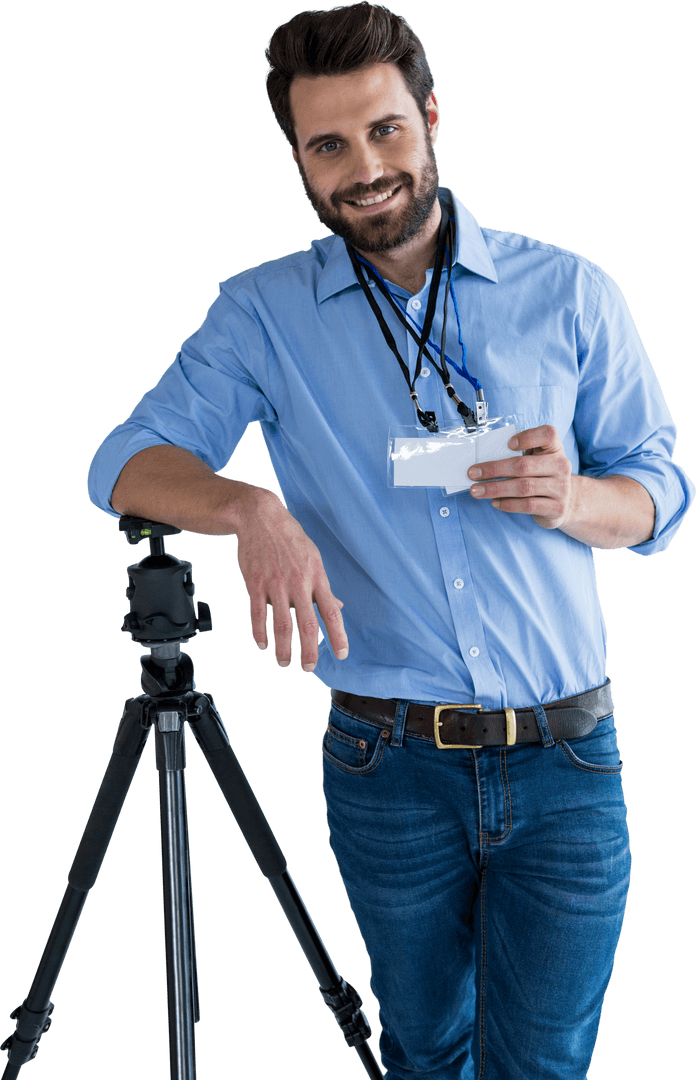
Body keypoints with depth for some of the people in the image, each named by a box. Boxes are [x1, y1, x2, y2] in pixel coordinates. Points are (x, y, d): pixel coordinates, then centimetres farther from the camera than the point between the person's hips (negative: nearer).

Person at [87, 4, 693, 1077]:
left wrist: (572, 498, -16)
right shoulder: (264, 312, 1)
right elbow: (127, 462, -6)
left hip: (565, 760, 0)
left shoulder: (570, 292, 1)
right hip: (389, 767, 1)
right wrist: (249, 506, -27)